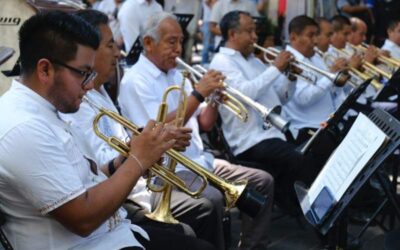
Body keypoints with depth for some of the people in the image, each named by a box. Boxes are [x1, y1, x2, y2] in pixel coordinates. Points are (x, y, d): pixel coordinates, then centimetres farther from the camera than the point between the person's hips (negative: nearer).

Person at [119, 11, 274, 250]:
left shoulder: (176, 75, 16)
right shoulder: (135, 80, -9)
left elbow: (203, 124, 16)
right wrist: (198, 94, -22)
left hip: (200, 161, 9)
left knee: (263, 182, 1)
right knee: (212, 199, -34)